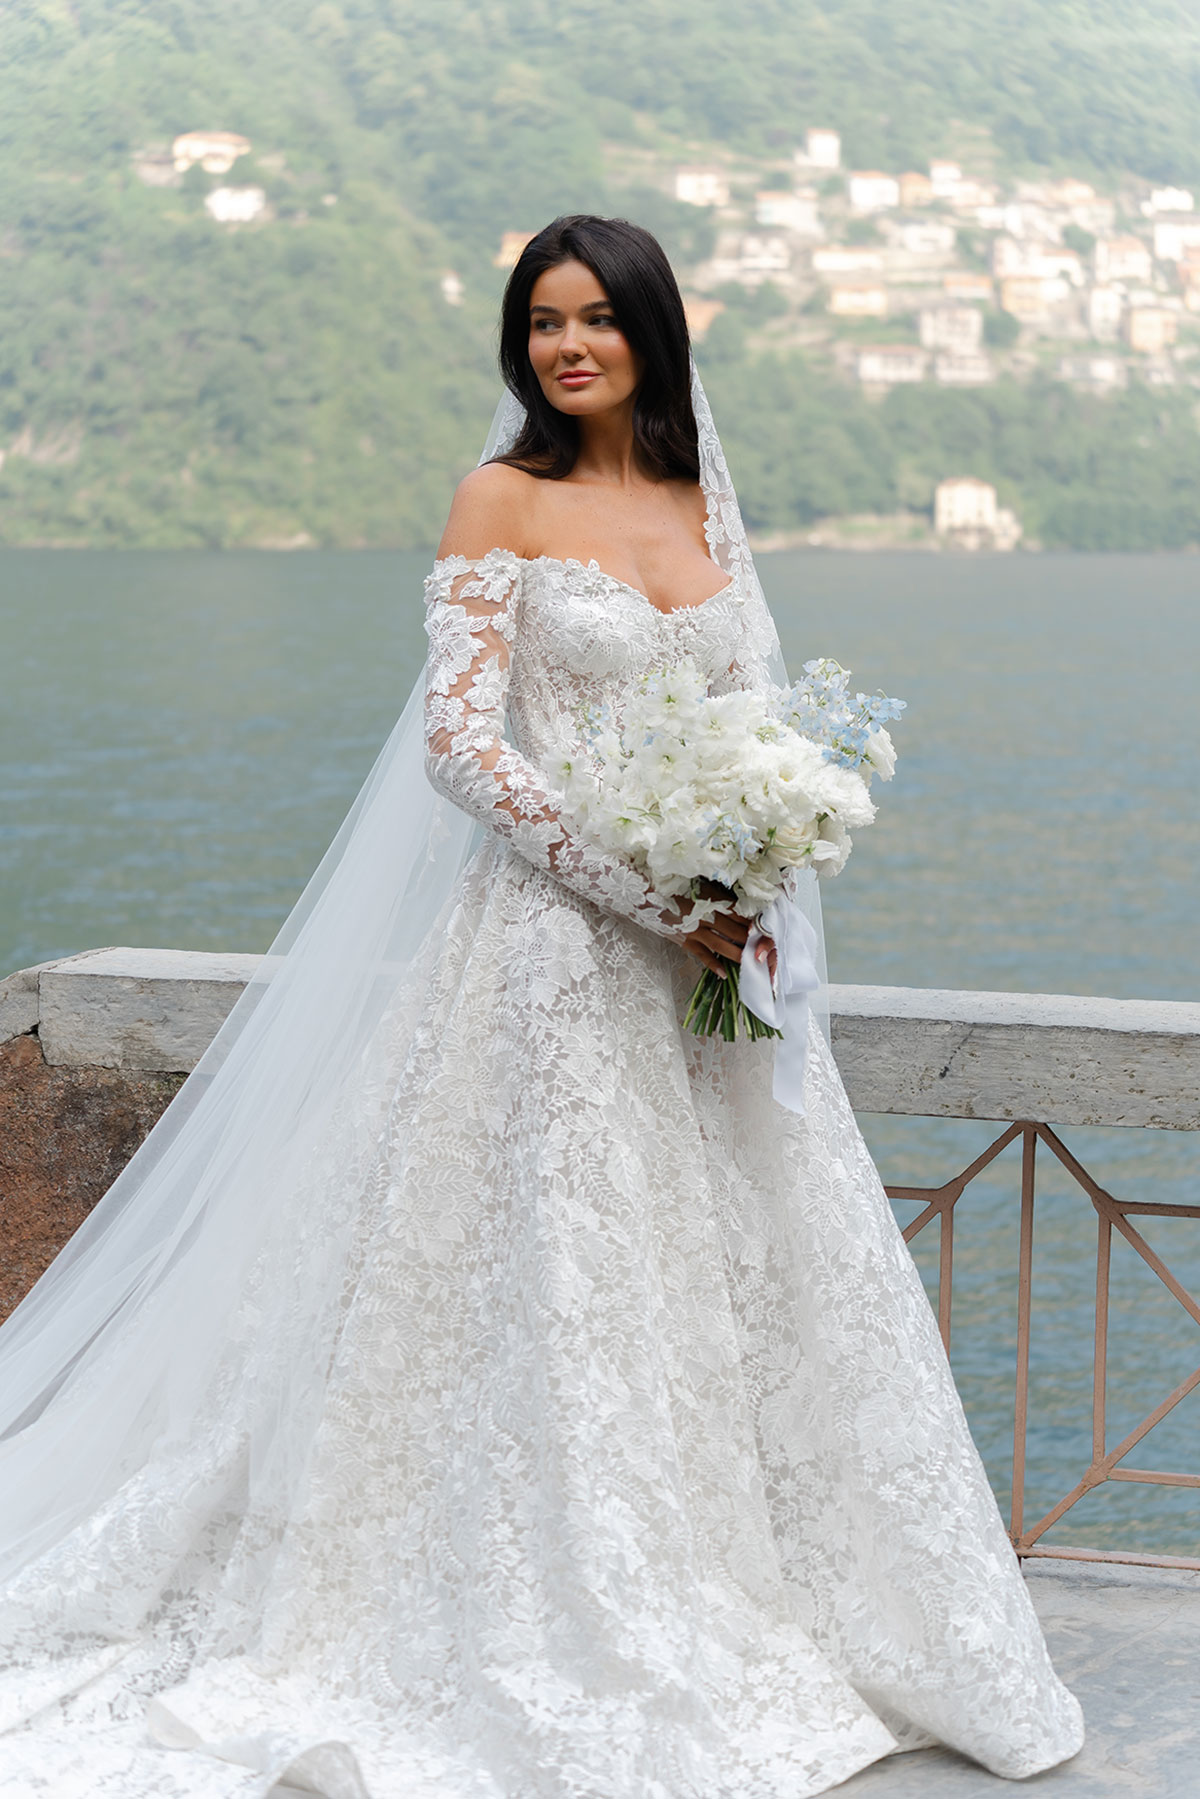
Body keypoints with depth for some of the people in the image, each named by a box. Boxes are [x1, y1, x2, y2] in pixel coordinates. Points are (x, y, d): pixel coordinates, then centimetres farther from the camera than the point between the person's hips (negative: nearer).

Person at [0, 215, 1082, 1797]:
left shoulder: (704, 501, 12)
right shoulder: (505, 499, -3)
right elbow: (461, 741, -11)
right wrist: (648, 892, -18)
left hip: (713, 953, 6)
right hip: (558, 950, -6)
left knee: (758, 1273, 10)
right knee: (567, 1290, -1)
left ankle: (751, 1619, 26)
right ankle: (597, 1670, 11)